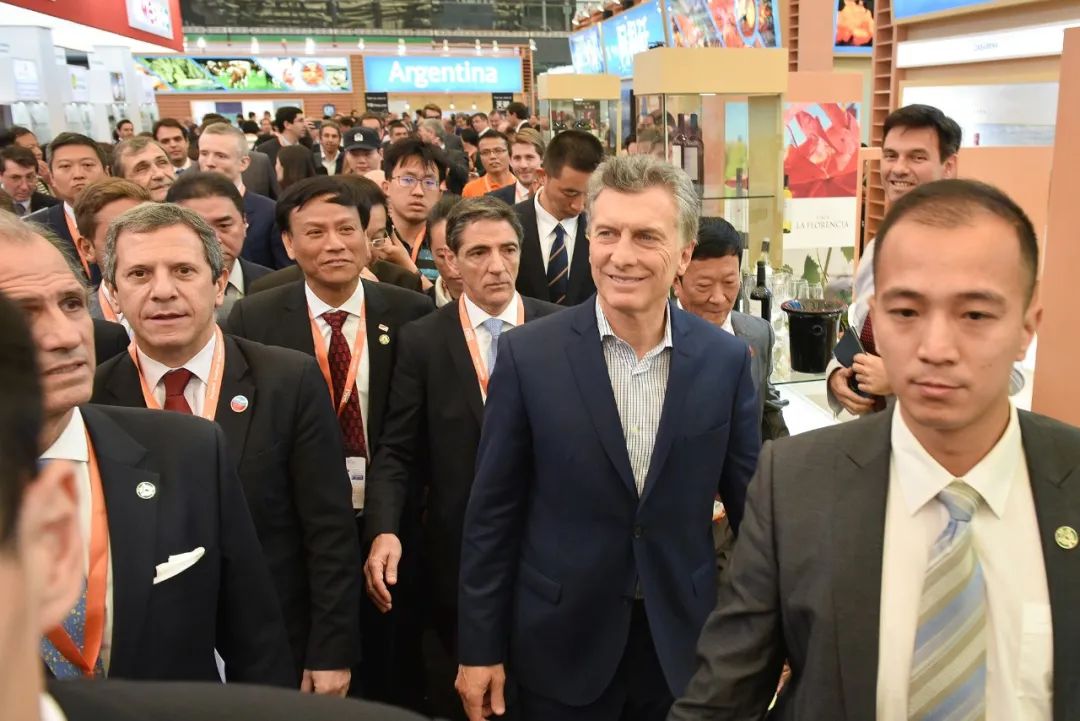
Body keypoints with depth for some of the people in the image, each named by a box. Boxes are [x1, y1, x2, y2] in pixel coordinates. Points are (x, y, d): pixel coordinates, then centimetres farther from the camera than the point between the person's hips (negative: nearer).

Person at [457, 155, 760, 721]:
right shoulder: (527, 354, -12)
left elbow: (752, 501, 2)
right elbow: (492, 513, -7)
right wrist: (480, 646, -3)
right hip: (562, 642, -1)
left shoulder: (726, 359, -7)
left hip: (683, 642, 2)